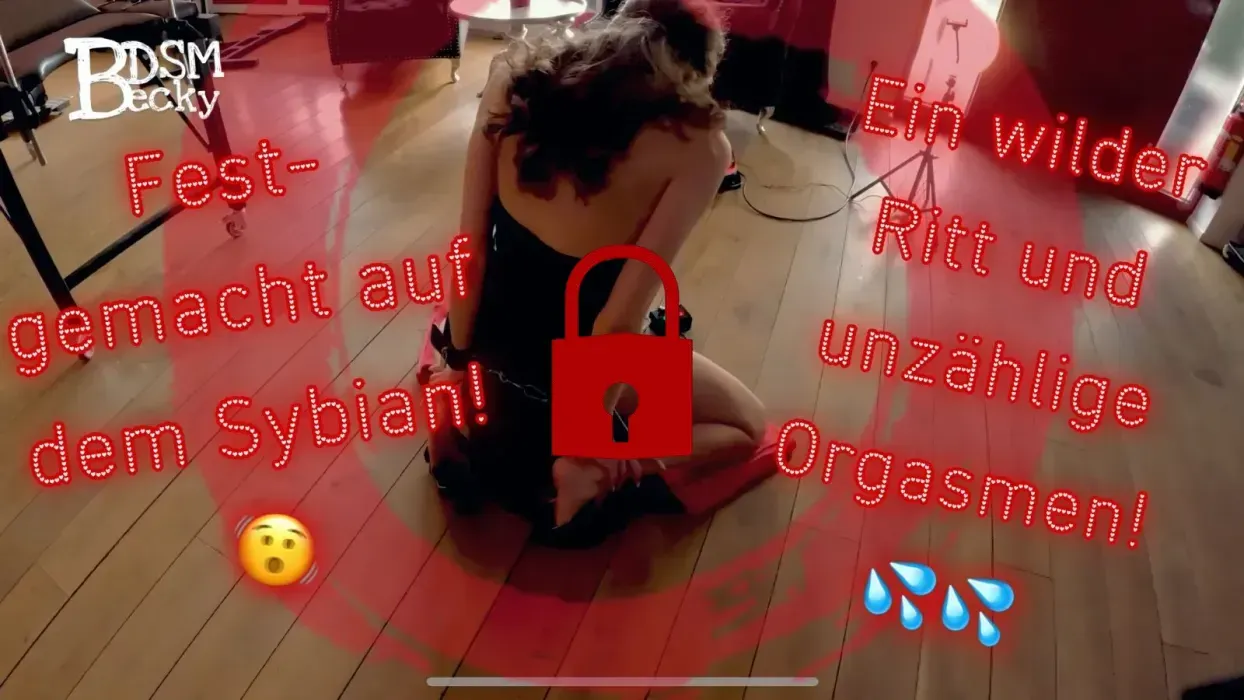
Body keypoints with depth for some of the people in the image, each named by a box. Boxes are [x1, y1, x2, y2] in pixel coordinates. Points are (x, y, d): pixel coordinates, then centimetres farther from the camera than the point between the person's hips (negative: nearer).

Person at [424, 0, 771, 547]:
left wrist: (460, 359, 4)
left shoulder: (514, 80, -9)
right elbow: (620, 320, -23)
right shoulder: (696, 146, -20)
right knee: (748, 426, 21)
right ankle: (592, 479, -4)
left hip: (492, 338, 5)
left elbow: (470, 248, -7)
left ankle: (467, 429, 14)